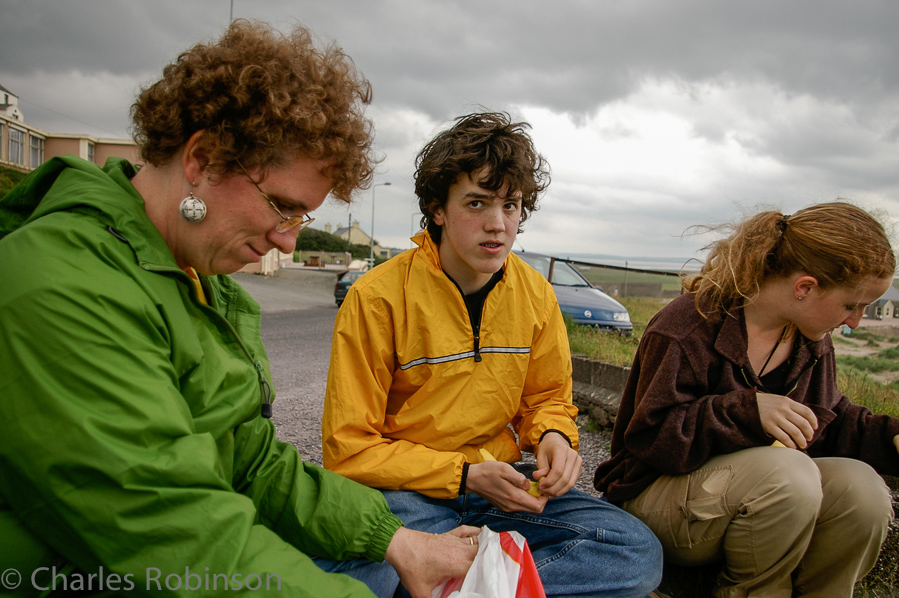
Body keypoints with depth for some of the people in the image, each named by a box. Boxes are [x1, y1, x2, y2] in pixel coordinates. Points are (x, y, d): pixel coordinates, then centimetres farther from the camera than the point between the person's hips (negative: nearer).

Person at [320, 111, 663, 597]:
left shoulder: (535, 293, 2)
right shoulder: (376, 298, -14)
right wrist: (465, 476, -18)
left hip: (501, 481, 5)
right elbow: (350, 450, -10)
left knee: (639, 552, -14)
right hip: (407, 488, -5)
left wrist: (553, 436, -9)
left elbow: (547, 396, 16)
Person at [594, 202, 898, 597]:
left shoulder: (812, 341, 5)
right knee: (787, 473, -33)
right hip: (657, 490, -6)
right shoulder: (688, 326, -21)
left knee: (861, 488, -21)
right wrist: (747, 410, -34)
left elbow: (829, 424, 15)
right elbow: (651, 436, -23)